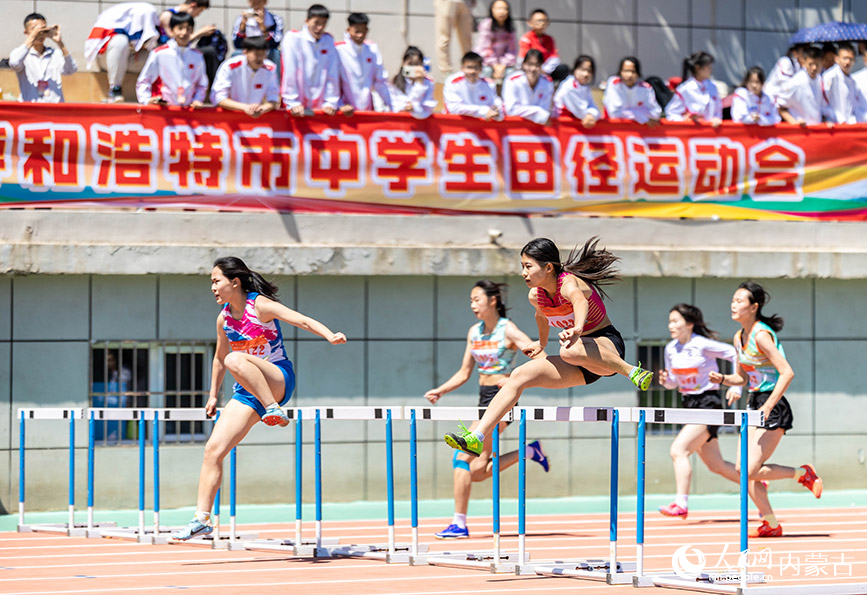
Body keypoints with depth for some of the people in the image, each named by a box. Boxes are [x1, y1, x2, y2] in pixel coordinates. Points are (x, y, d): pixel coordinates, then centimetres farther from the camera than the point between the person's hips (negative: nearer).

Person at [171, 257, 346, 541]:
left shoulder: (260, 306, -11)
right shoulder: (224, 318, 8)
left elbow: (303, 320, -21)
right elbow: (218, 359, 24)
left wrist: (331, 336, -38)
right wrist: (213, 396, 26)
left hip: (278, 380, -6)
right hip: (248, 391, 6)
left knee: (236, 360, -37)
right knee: (213, 449, -5)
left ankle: (274, 410, -34)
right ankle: (202, 518, -3)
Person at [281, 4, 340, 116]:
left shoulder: (328, 40, 8)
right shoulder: (293, 38, -5)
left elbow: (332, 74, 5)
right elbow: (289, 73, -10)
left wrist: (331, 103, -2)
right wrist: (293, 103, -14)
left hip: (321, 107, 3)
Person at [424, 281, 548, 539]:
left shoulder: (508, 330, -8)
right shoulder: (474, 332, 13)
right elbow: (464, 373, 18)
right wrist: (440, 391, 6)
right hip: (484, 399, 8)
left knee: (463, 457, -15)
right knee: (478, 471, 3)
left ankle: (459, 524, -10)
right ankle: (530, 451, 20)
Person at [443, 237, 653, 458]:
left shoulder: (568, 283, -23)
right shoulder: (535, 296, 0)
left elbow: (580, 301, -49)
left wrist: (577, 328, -69)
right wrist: (542, 344, 41)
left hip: (608, 347, -8)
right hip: (583, 366, 8)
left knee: (570, 351, -41)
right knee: (519, 376, -5)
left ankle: (632, 371, -24)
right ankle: (477, 437, -9)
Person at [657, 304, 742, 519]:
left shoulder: (703, 345, -14)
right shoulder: (670, 349, 6)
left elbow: (736, 354, -9)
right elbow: (674, 382, 17)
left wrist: (736, 386, -14)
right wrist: (666, 380, -6)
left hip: (709, 404, -8)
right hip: (690, 405, 8)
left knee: (679, 449, -22)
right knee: (716, 465, 13)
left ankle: (681, 504, -22)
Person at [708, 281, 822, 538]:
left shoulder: (761, 335, -17)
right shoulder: (739, 337, 10)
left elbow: (787, 372, -23)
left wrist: (768, 406, -26)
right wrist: (722, 379, 0)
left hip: (773, 408, -9)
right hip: (755, 405, 9)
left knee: (750, 470, -13)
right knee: (742, 469, 3)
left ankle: (803, 473, 7)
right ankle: (771, 524, 14)